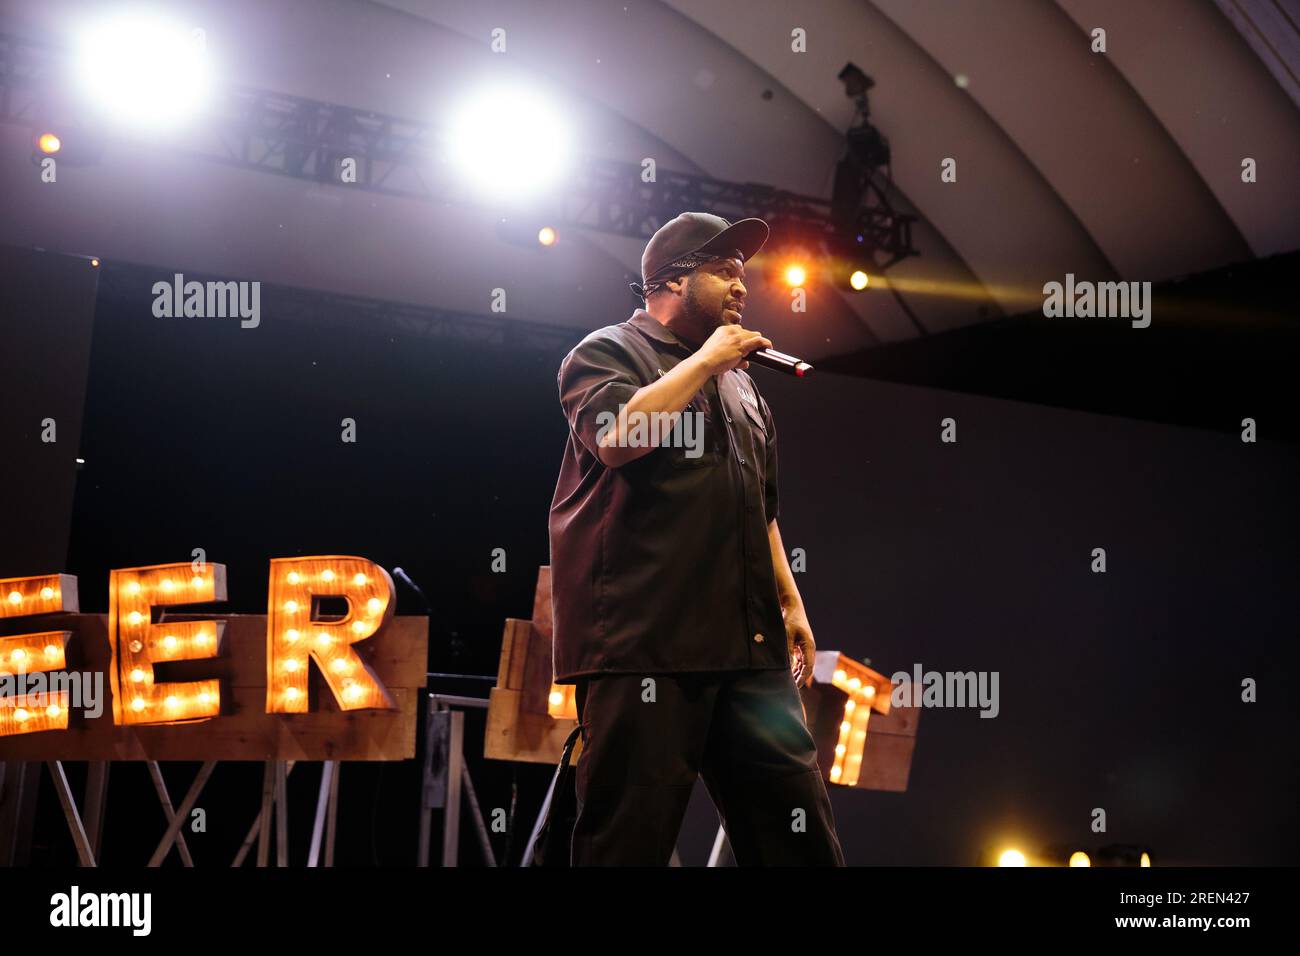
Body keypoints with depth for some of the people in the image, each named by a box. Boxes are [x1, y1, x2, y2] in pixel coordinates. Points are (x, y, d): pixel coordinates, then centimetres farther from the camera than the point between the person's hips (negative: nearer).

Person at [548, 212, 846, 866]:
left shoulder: (740, 383, 25)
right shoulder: (608, 352, 3)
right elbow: (615, 436, -19)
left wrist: (790, 602, 21)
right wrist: (706, 361, -8)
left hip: (750, 646, 7)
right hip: (644, 644, -7)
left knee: (800, 834, 5)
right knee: (631, 838, -5)